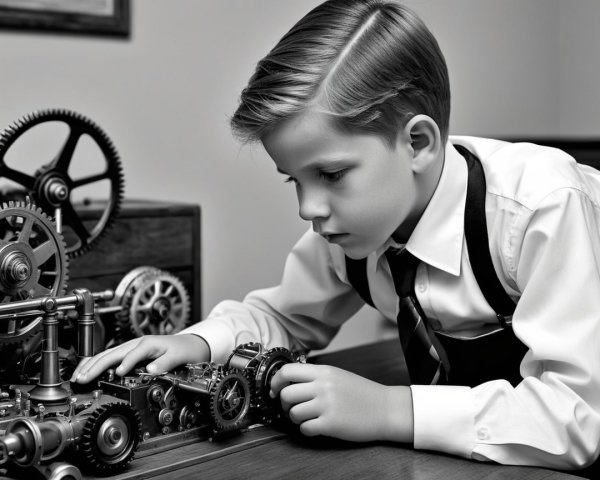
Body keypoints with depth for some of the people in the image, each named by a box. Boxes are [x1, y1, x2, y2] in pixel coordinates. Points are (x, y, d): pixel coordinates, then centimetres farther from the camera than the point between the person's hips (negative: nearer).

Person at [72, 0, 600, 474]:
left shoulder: (545, 208, -30)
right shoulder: (350, 222, -12)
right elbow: (284, 315, 4)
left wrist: (391, 410, -38)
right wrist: (198, 343, -16)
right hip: (455, 457, 4)